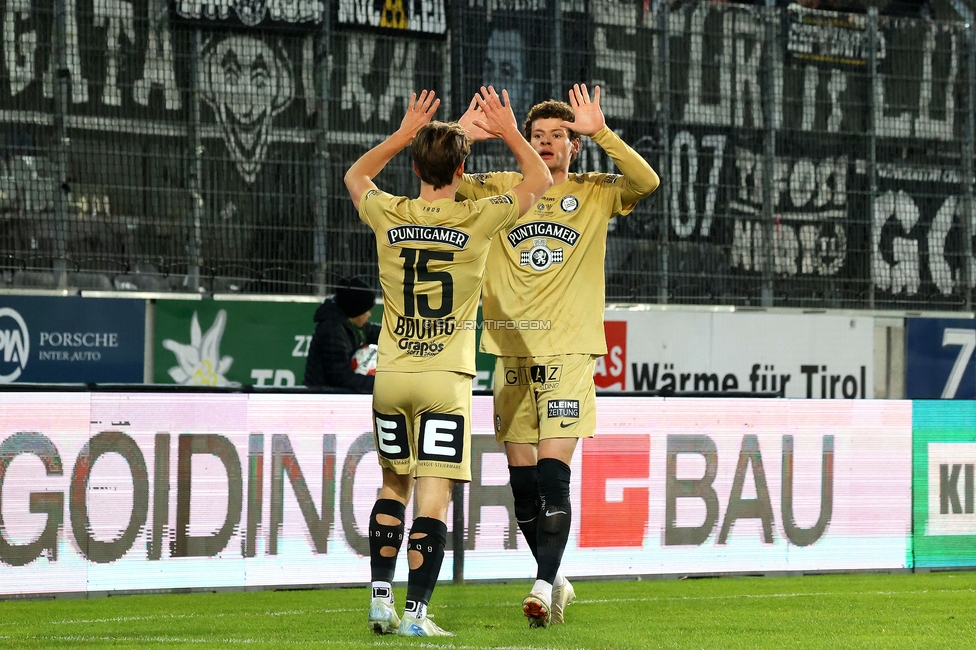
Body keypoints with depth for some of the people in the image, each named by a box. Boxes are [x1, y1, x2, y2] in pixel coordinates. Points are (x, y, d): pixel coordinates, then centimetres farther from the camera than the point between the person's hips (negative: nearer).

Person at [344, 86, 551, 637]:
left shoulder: (389, 216, 1)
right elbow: (540, 180, 11)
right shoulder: (477, 220, -6)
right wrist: (511, 134, 18)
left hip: (392, 375, 3)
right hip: (446, 377, -3)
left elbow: (356, 175, 25)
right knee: (434, 495, -4)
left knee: (394, 485, 18)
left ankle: (381, 599, 13)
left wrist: (404, 135, 24)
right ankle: (416, 613, -9)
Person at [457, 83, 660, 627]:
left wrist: (601, 133, -18)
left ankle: (545, 587, -15)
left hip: (568, 353, -3)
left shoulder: (595, 194, 6)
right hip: (512, 352, 3)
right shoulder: (501, 189, 12)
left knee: (553, 474, -14)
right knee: (522, 480, 6)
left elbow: (647, 182, -12)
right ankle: (555, 580, 21)